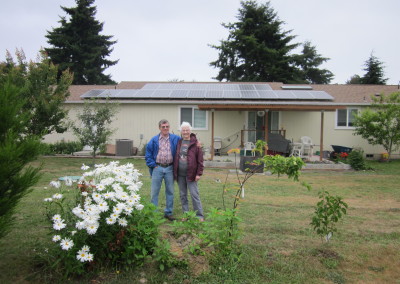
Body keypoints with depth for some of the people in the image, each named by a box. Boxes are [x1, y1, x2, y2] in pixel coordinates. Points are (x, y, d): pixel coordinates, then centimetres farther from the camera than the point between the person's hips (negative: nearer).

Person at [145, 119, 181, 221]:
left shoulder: (175, 138, 4)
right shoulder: (154, 140, 2)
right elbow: (148, 154, 4)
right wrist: (153, 165, -4)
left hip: (169, 168, 1)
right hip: (157, 168, -1)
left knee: (170, 191, 9)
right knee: (155, 192, 3)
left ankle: (168, 212, 22)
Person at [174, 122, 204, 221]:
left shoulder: (195, 143, -5)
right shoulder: (179, 143, 8)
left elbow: (200, 160, -7)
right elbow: (175, 158, 12)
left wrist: (199, 173, -10)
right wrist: (174, 172, 8)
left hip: (191, 174, -5)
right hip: (180, 174, 5)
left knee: (194, 194, -2)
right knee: (182, 195, 11)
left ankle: (199, 215, 8)